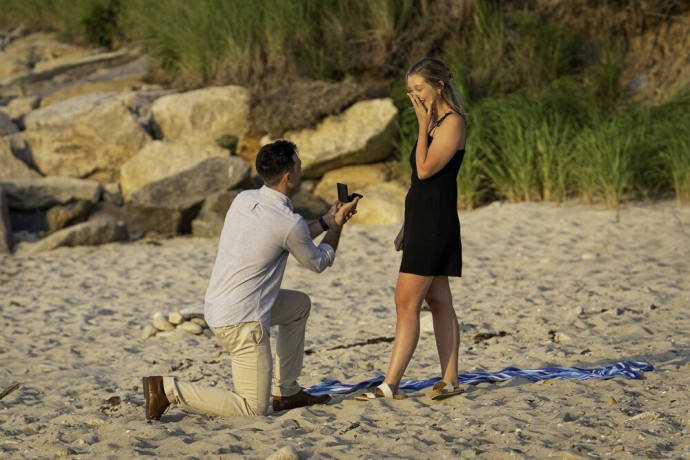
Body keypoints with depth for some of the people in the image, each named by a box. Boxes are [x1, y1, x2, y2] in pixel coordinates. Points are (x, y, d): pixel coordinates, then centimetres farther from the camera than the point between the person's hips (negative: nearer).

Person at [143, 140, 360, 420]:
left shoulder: (243, 200, 5)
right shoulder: (289, 222, -17)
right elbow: (319, 263, 4)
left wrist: (327, 219, 26)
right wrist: (337, 225, 19)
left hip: (216, 308, 9)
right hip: (241, 322, -9)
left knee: (300, 304, 27)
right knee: (255, 410, -3)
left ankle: (286, 393, 27)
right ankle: (168, 389, -9)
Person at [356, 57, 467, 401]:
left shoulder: (452, 122, -12)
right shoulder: (434, 123, 17)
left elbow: (425, 169, -21)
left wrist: (423, 126, -14)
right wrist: (406, 226, 20)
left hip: (435, 224, -10)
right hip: (422, 221, 10)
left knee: (407, 302, -11)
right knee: (438, 302, 11)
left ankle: (390, 386, -11)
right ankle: (449, 380, 15)